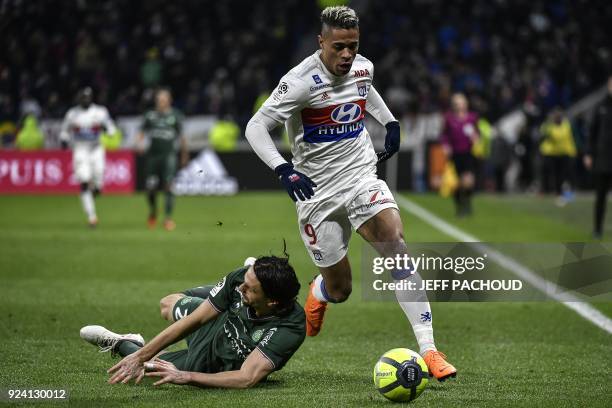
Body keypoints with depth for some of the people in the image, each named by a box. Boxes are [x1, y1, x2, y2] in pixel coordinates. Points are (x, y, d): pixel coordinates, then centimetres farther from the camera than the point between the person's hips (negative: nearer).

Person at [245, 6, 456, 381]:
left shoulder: (363, 68, 2)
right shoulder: (303, 81, -17)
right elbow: (256, 127, -16)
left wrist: (391, 123, 19)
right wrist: (283, 170, -29)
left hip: (363, 179, 4)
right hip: (317, 192, -3)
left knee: (397, 248, -22)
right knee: (339, 290, 3)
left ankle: (428, 350, -25)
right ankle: (318, 293, 44)